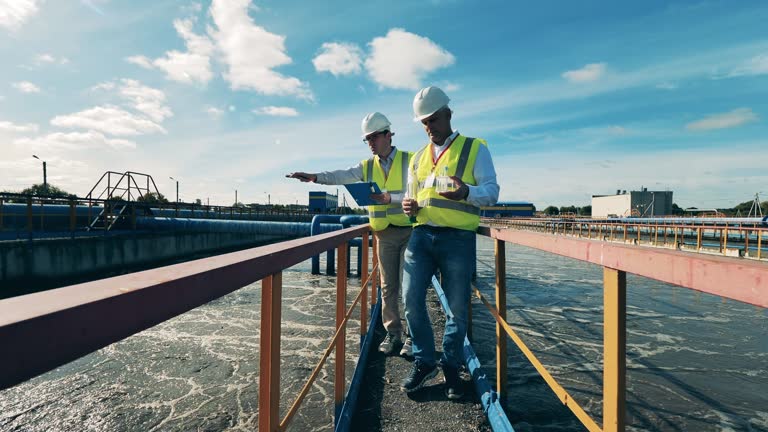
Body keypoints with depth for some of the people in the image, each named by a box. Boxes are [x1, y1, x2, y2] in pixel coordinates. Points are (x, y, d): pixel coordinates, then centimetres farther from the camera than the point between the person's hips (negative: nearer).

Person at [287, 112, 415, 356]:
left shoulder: (409, 160, -3)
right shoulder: (367, 166, 6)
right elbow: (342, 176, -9)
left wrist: (390, 198, -26)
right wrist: (317, 177, -26)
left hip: (410, 231, -3)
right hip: (384, 234, 4)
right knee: (388, 286, 9)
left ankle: (412, 336, 13)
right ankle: (392, 333, 21)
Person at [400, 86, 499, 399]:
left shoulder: (474, 148, 5)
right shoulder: (418, 157, 18)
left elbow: (492, 191, -2)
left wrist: (466, 193, -24)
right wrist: (409, 205, 1)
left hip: (458, 239, -3)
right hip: (421, 235, 4)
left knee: (457, 308, 6)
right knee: (411, 299, -2)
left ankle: (451, 367, 27)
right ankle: (424, 363, 19)